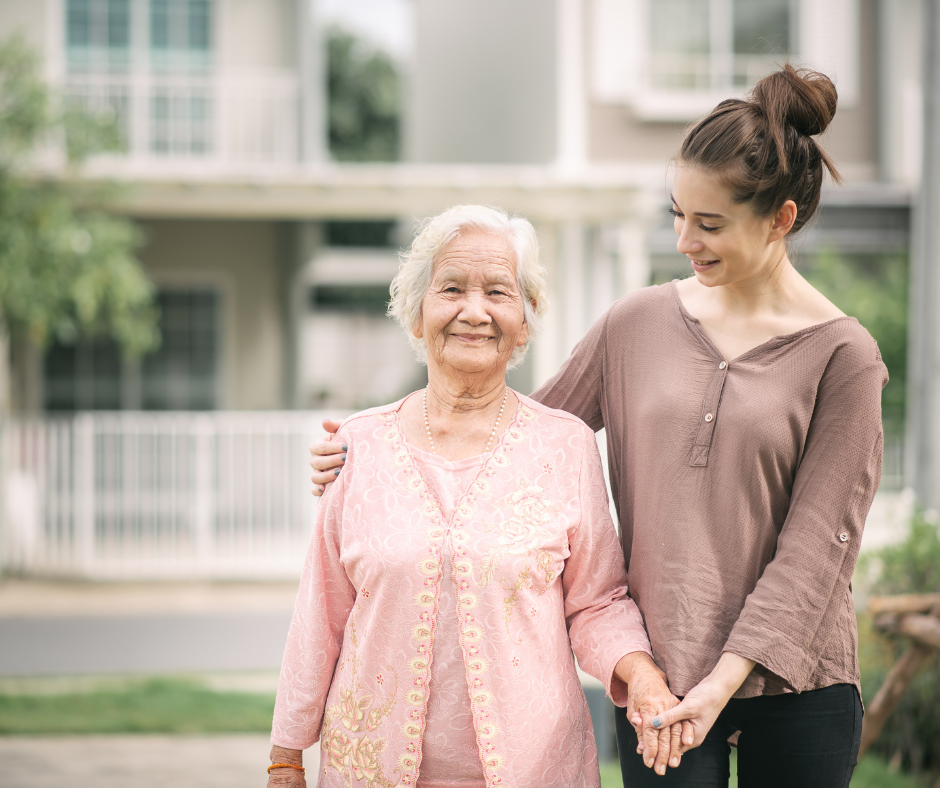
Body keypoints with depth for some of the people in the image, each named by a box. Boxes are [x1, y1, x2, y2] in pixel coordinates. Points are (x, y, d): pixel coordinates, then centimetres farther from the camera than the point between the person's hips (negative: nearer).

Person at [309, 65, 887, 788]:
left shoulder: (843, 355, -5)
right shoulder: (639, 323, 5)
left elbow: (815, 540, -8)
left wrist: (726, 679, -15)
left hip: (794, 684, -2)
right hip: (658, 675, 2)